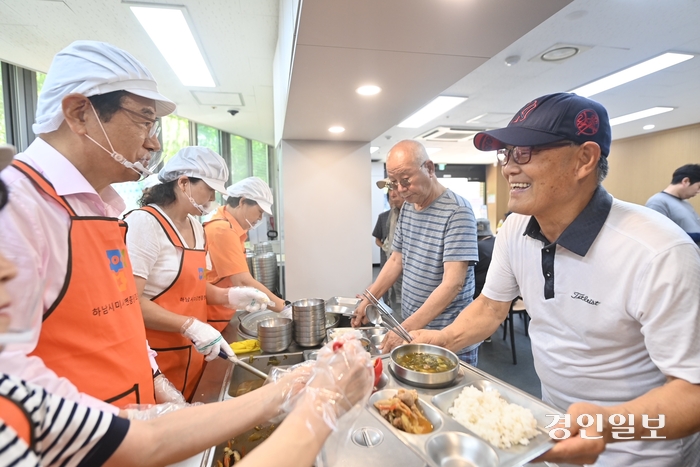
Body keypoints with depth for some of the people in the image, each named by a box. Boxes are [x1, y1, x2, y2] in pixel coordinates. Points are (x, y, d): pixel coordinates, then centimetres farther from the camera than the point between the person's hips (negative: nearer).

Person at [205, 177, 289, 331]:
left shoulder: (231, 228, 8)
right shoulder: (223, 230, -22)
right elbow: (243, 283, -29)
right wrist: (284, 309, -25)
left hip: (222, 317, 9)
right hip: (210, 319, -9)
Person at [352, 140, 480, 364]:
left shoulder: (457, 211, -19)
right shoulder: (407, 207, 4)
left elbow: (453, 283, -24)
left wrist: (407, 327, -27)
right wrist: (368, 300, 6)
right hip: (411, 328, 7)